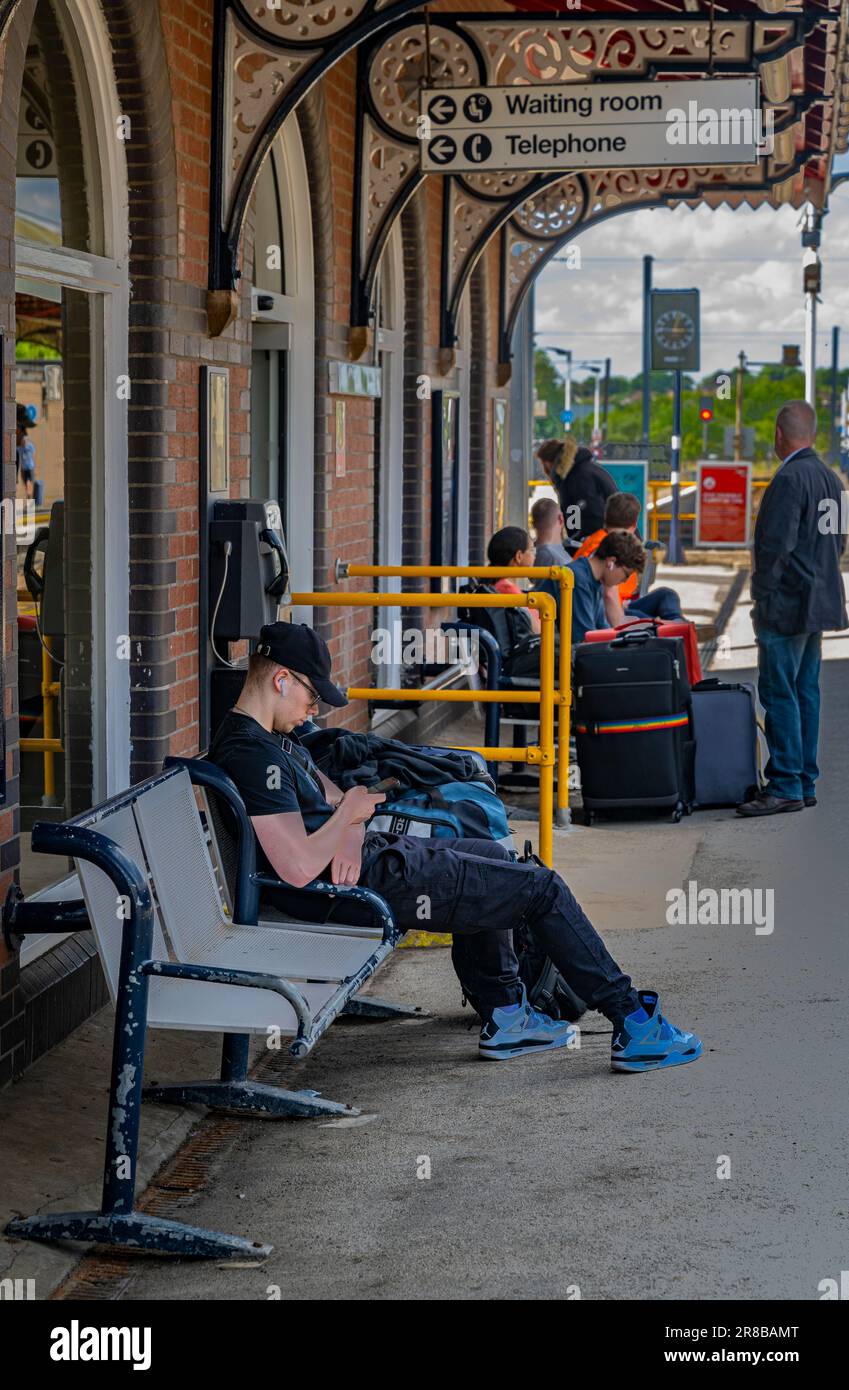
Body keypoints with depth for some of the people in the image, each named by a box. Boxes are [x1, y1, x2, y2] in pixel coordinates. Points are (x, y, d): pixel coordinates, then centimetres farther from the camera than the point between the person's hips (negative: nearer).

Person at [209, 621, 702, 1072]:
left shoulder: (271, 737, 8)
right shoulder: (254, 756, -25)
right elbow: (298, 868, -32)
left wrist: (350, 838, -8)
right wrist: (348, 817, -15)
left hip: (368, 855, 11)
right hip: (375, 881, -11)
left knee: (493, 856, 31)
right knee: (544, 889, -1)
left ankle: (504, 1017, 30)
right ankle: (634, 1026, 8)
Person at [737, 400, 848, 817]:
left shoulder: (789, 479, -17)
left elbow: (776, 545, -21)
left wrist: (762, 595, -12)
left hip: (786, 606, -9)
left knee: (779, 695, -7)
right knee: (806, 692, 12)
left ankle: (785, 786, -7)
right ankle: (805, 782, 16)